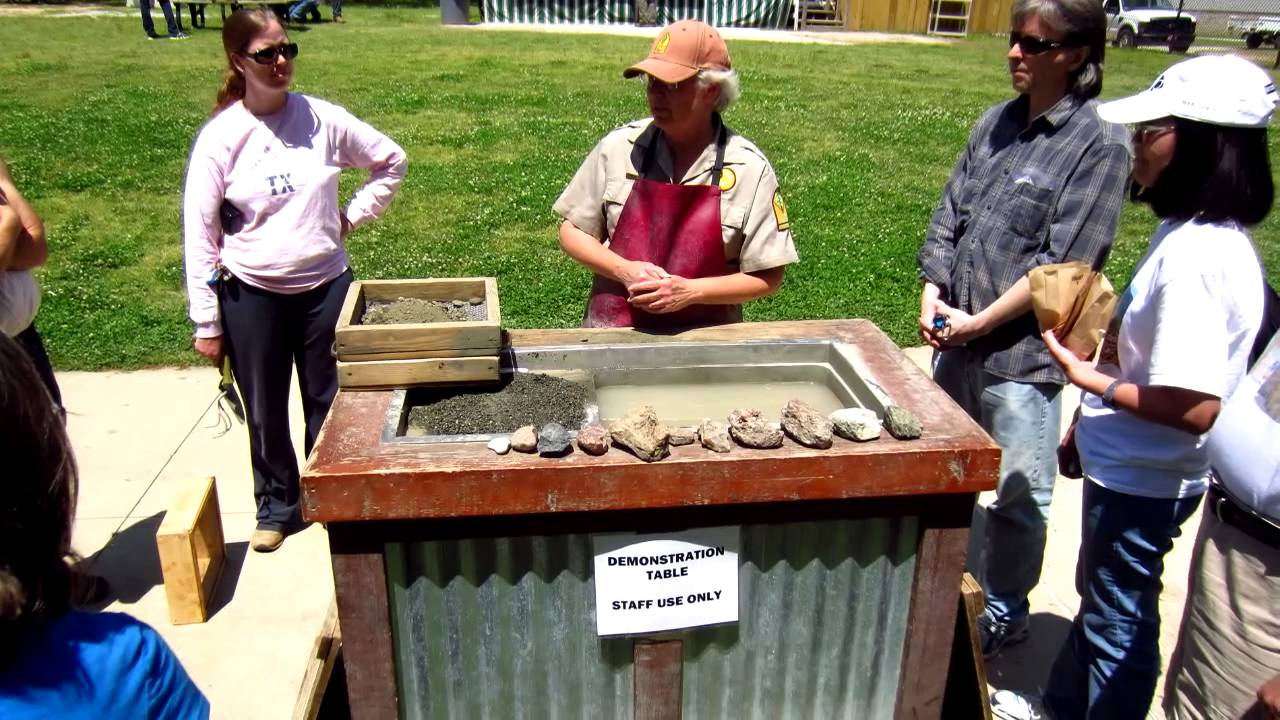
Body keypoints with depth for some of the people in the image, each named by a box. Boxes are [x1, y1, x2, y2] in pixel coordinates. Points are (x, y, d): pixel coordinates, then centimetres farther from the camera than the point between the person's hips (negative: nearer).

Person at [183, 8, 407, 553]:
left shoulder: (323, 119, -6)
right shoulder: (220, 136, -10)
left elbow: (392, 161, 10)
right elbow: (200, 233, -7)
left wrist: (351, 217, 0)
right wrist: (207, 323, -5)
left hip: (325, 285, 1)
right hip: (251, 294, -1)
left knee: (329, 402, 12)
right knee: (266, 411, 13)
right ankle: (276, 506, 33)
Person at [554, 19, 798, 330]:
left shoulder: (749, 169, -7)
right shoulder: (619, 147, -2)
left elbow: (769, 276, -3)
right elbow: (572, 231, 7)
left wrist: (690, 291, -15)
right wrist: (625, 271, -10)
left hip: (706, 340, -1)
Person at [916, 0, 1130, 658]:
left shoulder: (1099, 144, -11)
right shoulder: (995, 124, 7)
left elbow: (1063, 264, -16)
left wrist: (979, 322, -16)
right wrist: (932, 296, -5)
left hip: (1022, 352, -6)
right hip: (956, 342, 6)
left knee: (1014, 491, 9)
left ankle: (1004, 610, 31)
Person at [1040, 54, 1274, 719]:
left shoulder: (1197, 255, -28)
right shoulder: (1188, 232, 2)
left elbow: (1195, 407, -30)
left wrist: (1088, 378, -19)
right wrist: (1086, 426, 16)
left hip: (1143, 480, -10)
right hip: (1124, 463, 10)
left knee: (1118, 618, 11)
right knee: (1099, 599, 26)